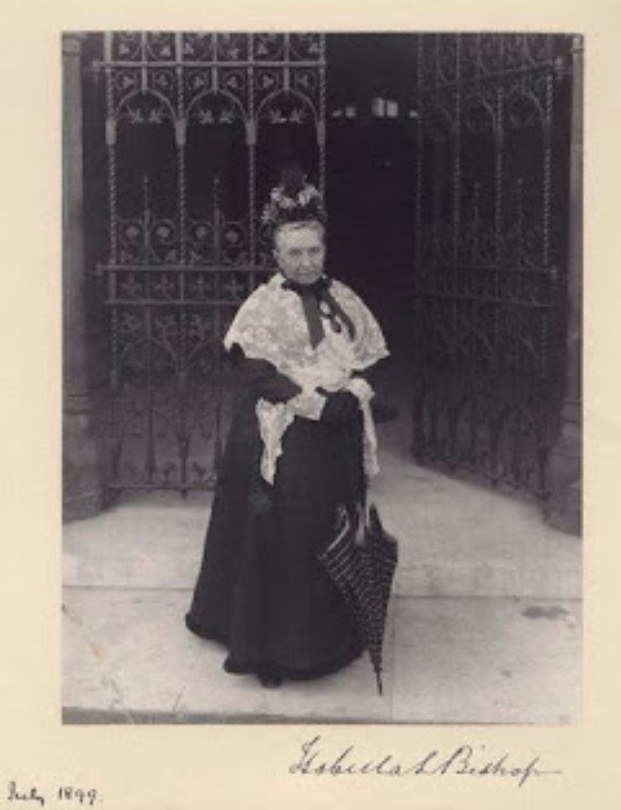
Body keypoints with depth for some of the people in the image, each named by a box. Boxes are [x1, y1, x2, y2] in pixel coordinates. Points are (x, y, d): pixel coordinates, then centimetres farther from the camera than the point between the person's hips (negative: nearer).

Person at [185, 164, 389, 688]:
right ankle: (271, 649, 11)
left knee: (335, 537, 10)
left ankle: (332, 635, 26)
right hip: (282, 442, -4)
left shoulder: (344, 300, 10)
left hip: (339, 439, 5)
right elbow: (257, 372, -13)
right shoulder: (262, 306, -4)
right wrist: (317, 402, -19)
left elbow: (369, 357, 10)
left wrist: (353, 394, -11)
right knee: (278, 541, -1)